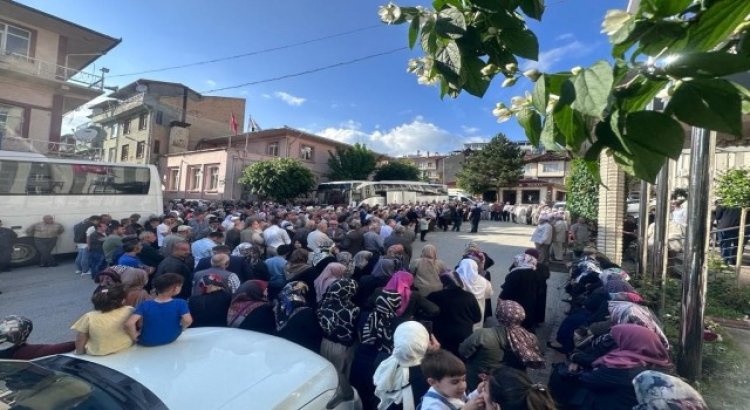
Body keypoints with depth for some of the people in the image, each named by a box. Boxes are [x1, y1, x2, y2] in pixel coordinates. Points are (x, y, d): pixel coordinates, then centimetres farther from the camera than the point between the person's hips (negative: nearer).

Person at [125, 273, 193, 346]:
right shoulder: (180, 304, -21)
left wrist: (135, 337, -8)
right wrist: (181, 329, -7)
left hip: (147, 342, 1)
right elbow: (188, 321, -29)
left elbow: (129, 324, -26)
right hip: (171, 339, 0)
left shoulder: (145, 305, -17)